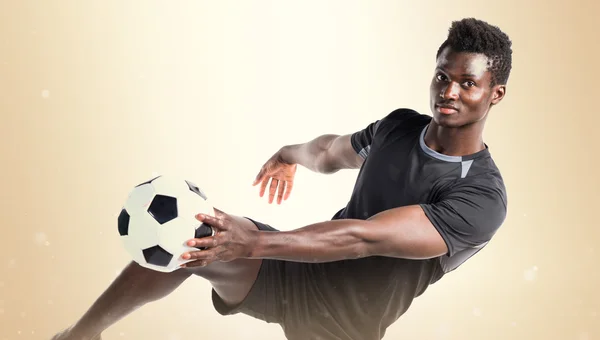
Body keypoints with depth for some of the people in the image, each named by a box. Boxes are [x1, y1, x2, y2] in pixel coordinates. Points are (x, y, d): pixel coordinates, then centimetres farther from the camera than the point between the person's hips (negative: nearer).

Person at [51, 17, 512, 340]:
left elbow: (363, 238, -34)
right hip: (293, 273, 4)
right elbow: (332, 152, 26)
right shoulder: (400, 125, 1)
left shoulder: (483, 197, -21)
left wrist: (251, 243, -42)